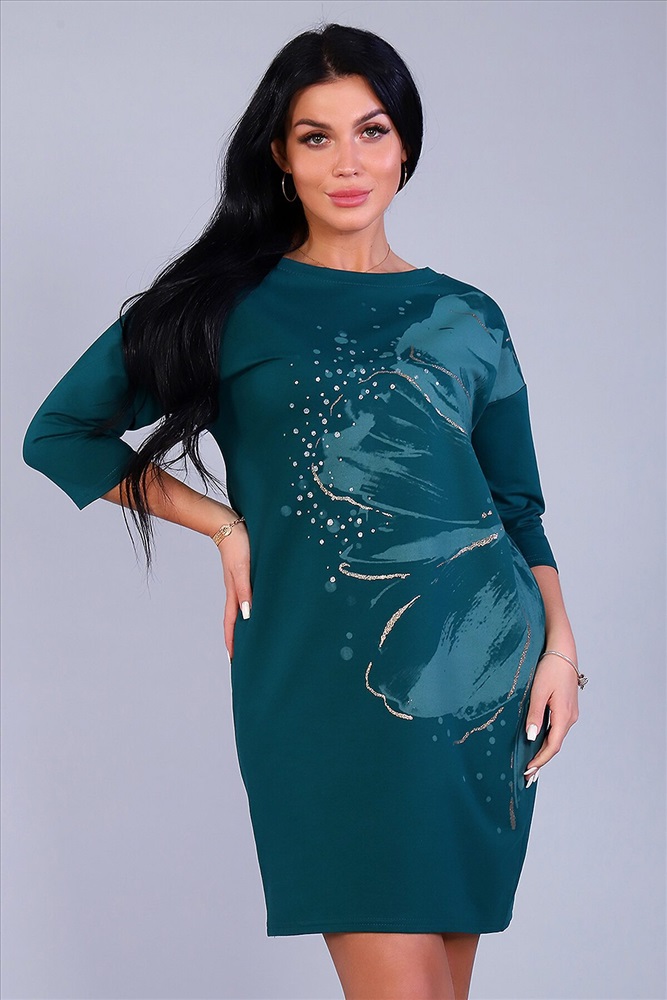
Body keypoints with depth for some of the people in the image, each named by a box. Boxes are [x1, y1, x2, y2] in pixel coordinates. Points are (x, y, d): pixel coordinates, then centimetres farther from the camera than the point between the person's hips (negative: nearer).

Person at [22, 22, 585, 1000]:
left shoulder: (465, 318, 12)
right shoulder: (232, 301, 6)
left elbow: (517, 503, 16)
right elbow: (60, 433, 8)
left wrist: (560, 643, 1)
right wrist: (228, 525, 2)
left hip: (481, 664, 3)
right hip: (324, 682, -2)